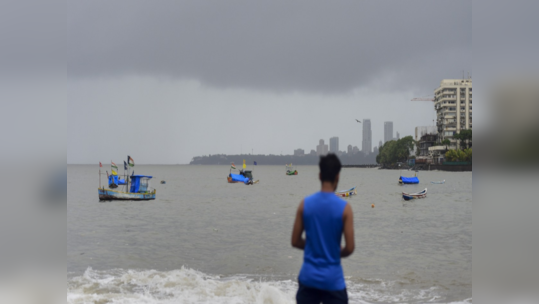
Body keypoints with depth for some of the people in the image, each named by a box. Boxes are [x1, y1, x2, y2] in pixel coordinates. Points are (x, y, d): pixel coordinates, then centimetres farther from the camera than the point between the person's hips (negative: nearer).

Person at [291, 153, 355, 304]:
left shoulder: (305, 204, -3)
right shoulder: (344, 207, -10)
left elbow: (295, 241, 1)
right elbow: (349, 248, -10)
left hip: (308, 277, 3)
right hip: (333, 280, -3)